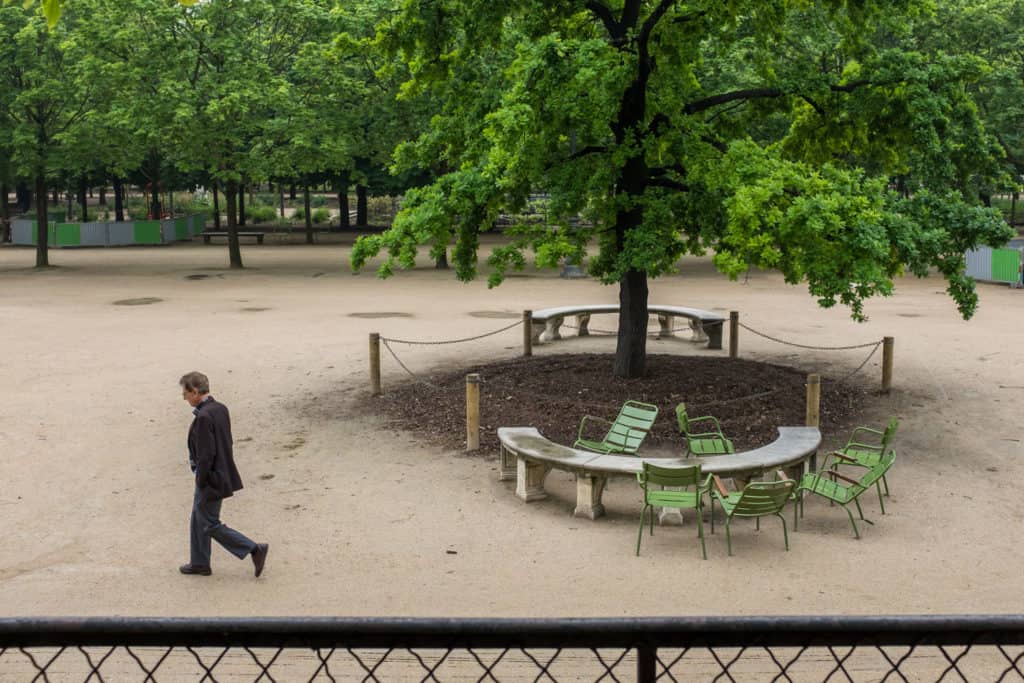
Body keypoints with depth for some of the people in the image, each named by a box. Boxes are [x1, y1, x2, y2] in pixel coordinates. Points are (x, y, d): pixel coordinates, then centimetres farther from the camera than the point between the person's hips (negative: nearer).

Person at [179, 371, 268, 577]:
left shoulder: (203, 417, -25)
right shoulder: (221, 408, 4)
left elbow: (206, 455, -25)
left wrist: (201, 482, -14)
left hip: (211, 478, -10)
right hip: (222, 473, 10)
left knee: (210, 525, 3)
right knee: (198, 521, 21)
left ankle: (254, 549, 2)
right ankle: (200, 563, 31)